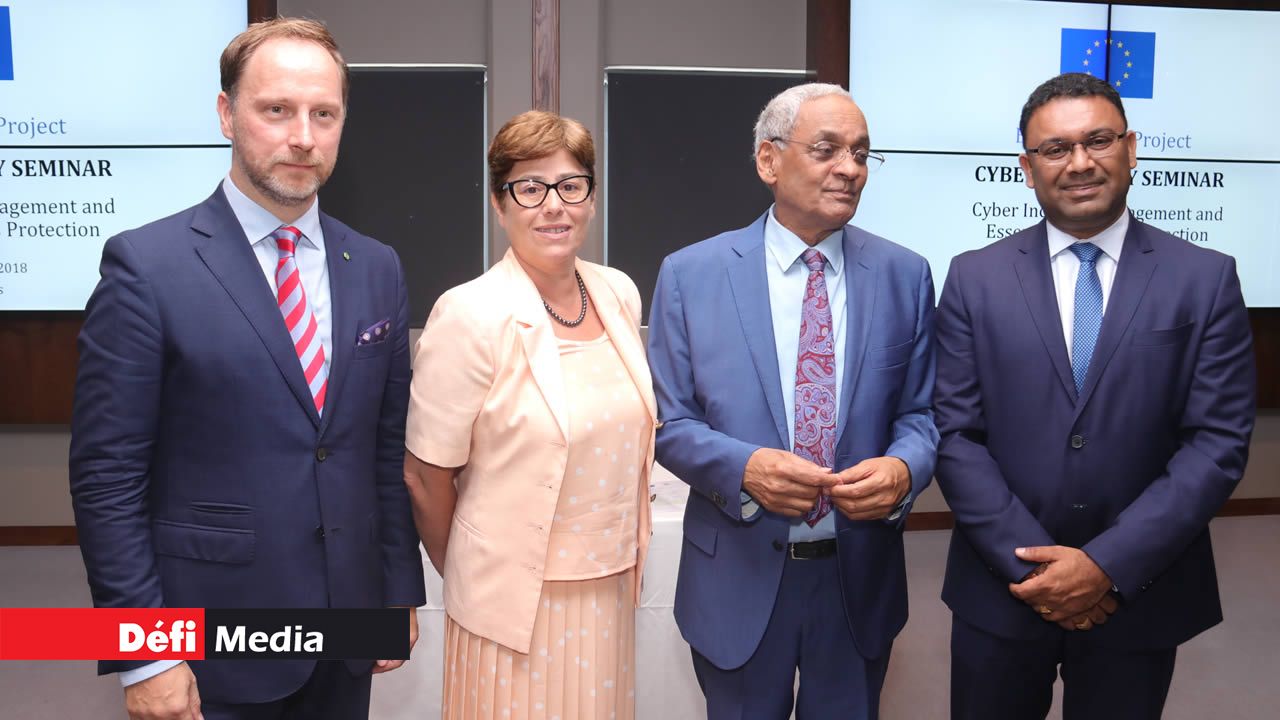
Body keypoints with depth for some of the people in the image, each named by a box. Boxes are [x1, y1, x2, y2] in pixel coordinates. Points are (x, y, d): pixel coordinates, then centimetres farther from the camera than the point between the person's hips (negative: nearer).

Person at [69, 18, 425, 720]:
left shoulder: (377, 269, 4)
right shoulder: (146, 265, -10)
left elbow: (389, 448, 8)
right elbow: (106, 476, -10)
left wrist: (400, 592, 7)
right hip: (213, 649, -4)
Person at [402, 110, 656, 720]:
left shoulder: (620, 294, 0)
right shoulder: (470, 316, -17)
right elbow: (424, 476, -11)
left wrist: (626, 555, 13)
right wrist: (466, 577, 2)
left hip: (610, 587, 5)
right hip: (515, 598, -5)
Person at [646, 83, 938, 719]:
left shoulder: (905, 276, -1)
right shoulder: (690, 274, -6)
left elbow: (921, 413, 3)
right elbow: (668, 420, -5)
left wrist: (903, 469, -19)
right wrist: (744, 468, -23)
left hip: (861, 578, 2)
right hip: (737, 578, -1)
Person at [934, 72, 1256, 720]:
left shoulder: (1206, 279, -2)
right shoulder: (974, 278, -2)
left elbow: (1218, 443, -7)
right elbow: (956, 436, -5)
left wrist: (1109, 565, -14)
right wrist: (1032, 563, -12)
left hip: (1140, 598, 0)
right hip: (1001, 592, 0)